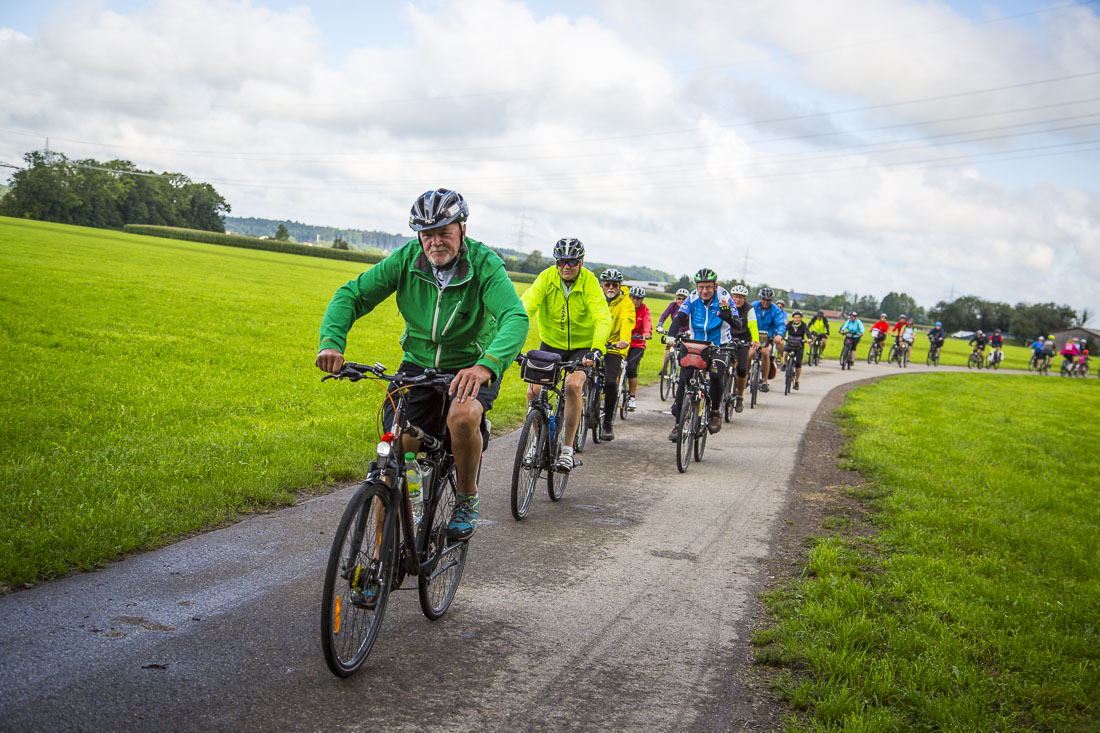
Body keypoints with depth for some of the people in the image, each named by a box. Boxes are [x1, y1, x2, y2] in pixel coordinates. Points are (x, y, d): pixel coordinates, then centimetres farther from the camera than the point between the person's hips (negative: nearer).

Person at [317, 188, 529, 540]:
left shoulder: (485, 264, -20)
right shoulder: (407, 259, -11)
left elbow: (515, 317, -35)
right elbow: (352, 294, -11)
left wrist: (487, 365, -54)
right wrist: (331, 341, -31)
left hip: (472, 368, -3)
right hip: (418, 365, 3)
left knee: (463, 418, -35)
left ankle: (467, 499, -6)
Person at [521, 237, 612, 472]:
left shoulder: (590, 282, -18)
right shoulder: (546, 278, -14)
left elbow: (603, 319, -29)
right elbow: (525, 307, -25)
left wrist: (596, 350, -46)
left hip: (581, 347, -2)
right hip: (551, 344, 2)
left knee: (573, 386, -27)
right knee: (534, 391, -13)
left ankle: (567, 449, -14)